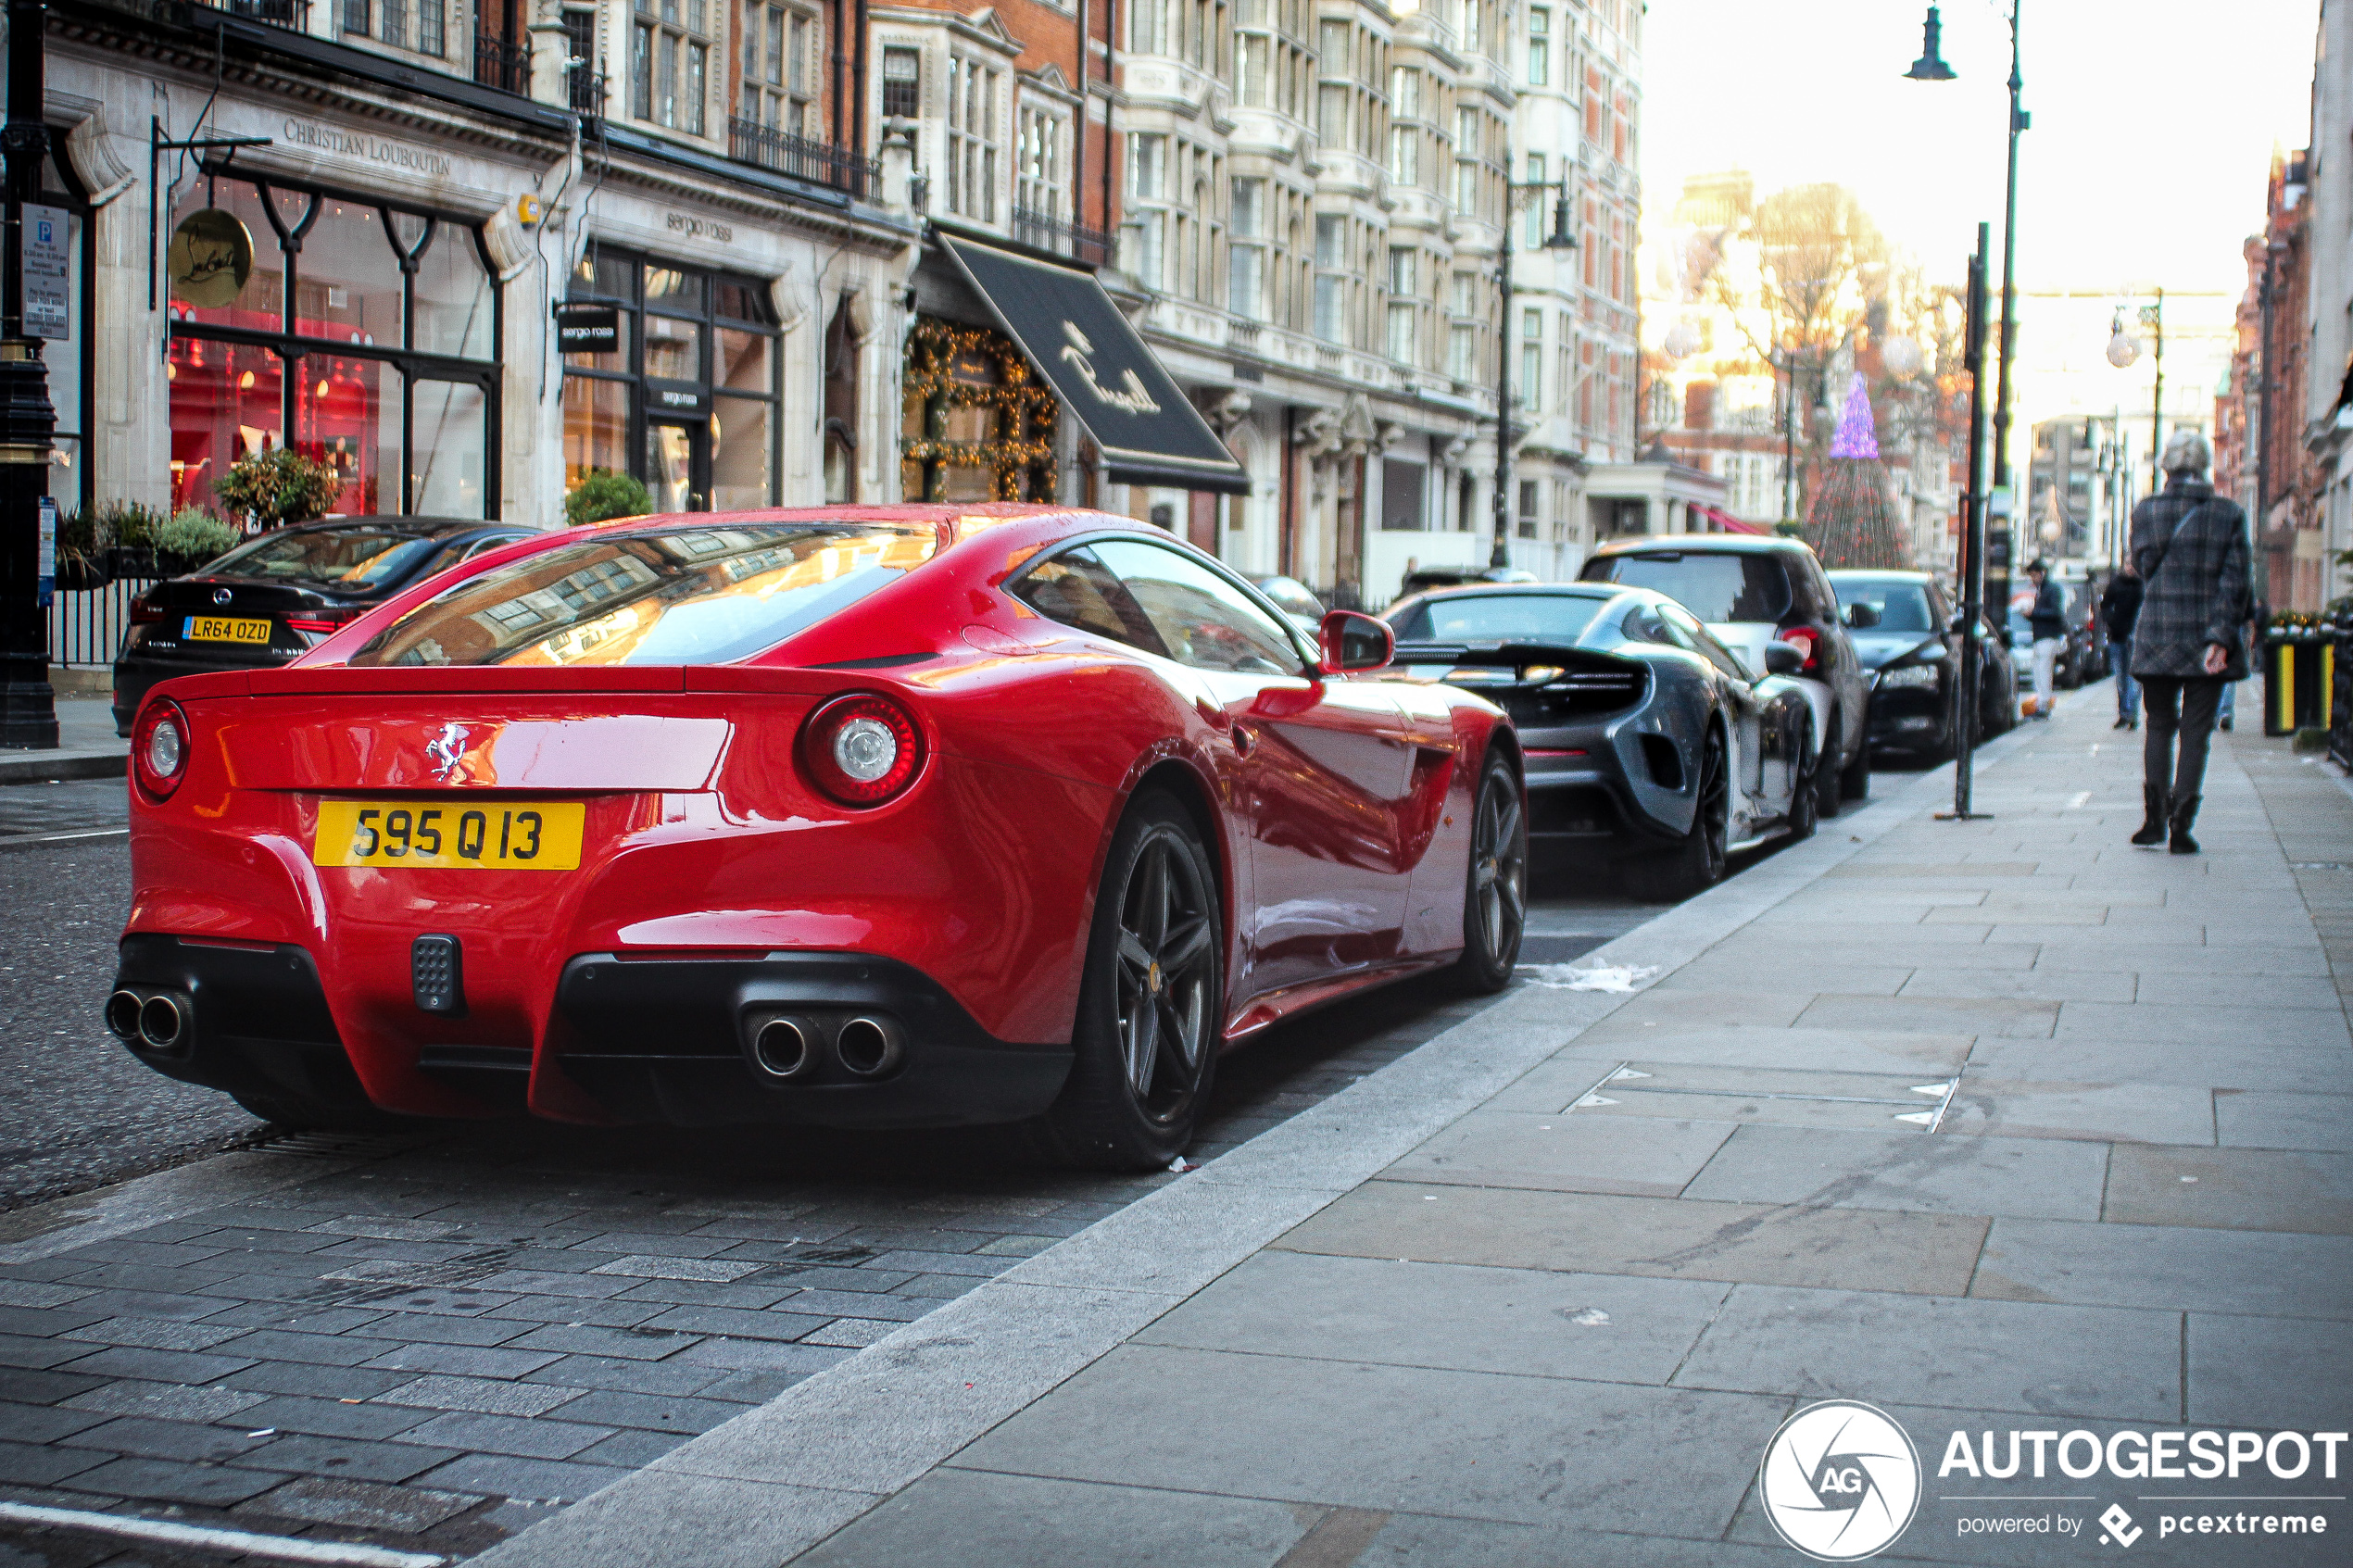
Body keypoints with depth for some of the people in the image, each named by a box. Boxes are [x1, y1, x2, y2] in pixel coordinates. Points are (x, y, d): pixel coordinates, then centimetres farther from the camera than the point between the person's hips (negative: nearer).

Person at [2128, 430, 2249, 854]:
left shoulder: (2145, 512, -2)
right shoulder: (2229, 515, -2)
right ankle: (2181, 827, -1)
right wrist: (2221, 637, -11)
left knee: (2159, 728, 15)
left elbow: (2143, 569, 4)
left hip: (2157, 639, 1)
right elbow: (2234, 581, -8)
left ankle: (2155, 821, 12)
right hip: (2207, 640, -1)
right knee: (2196, 734, 4)